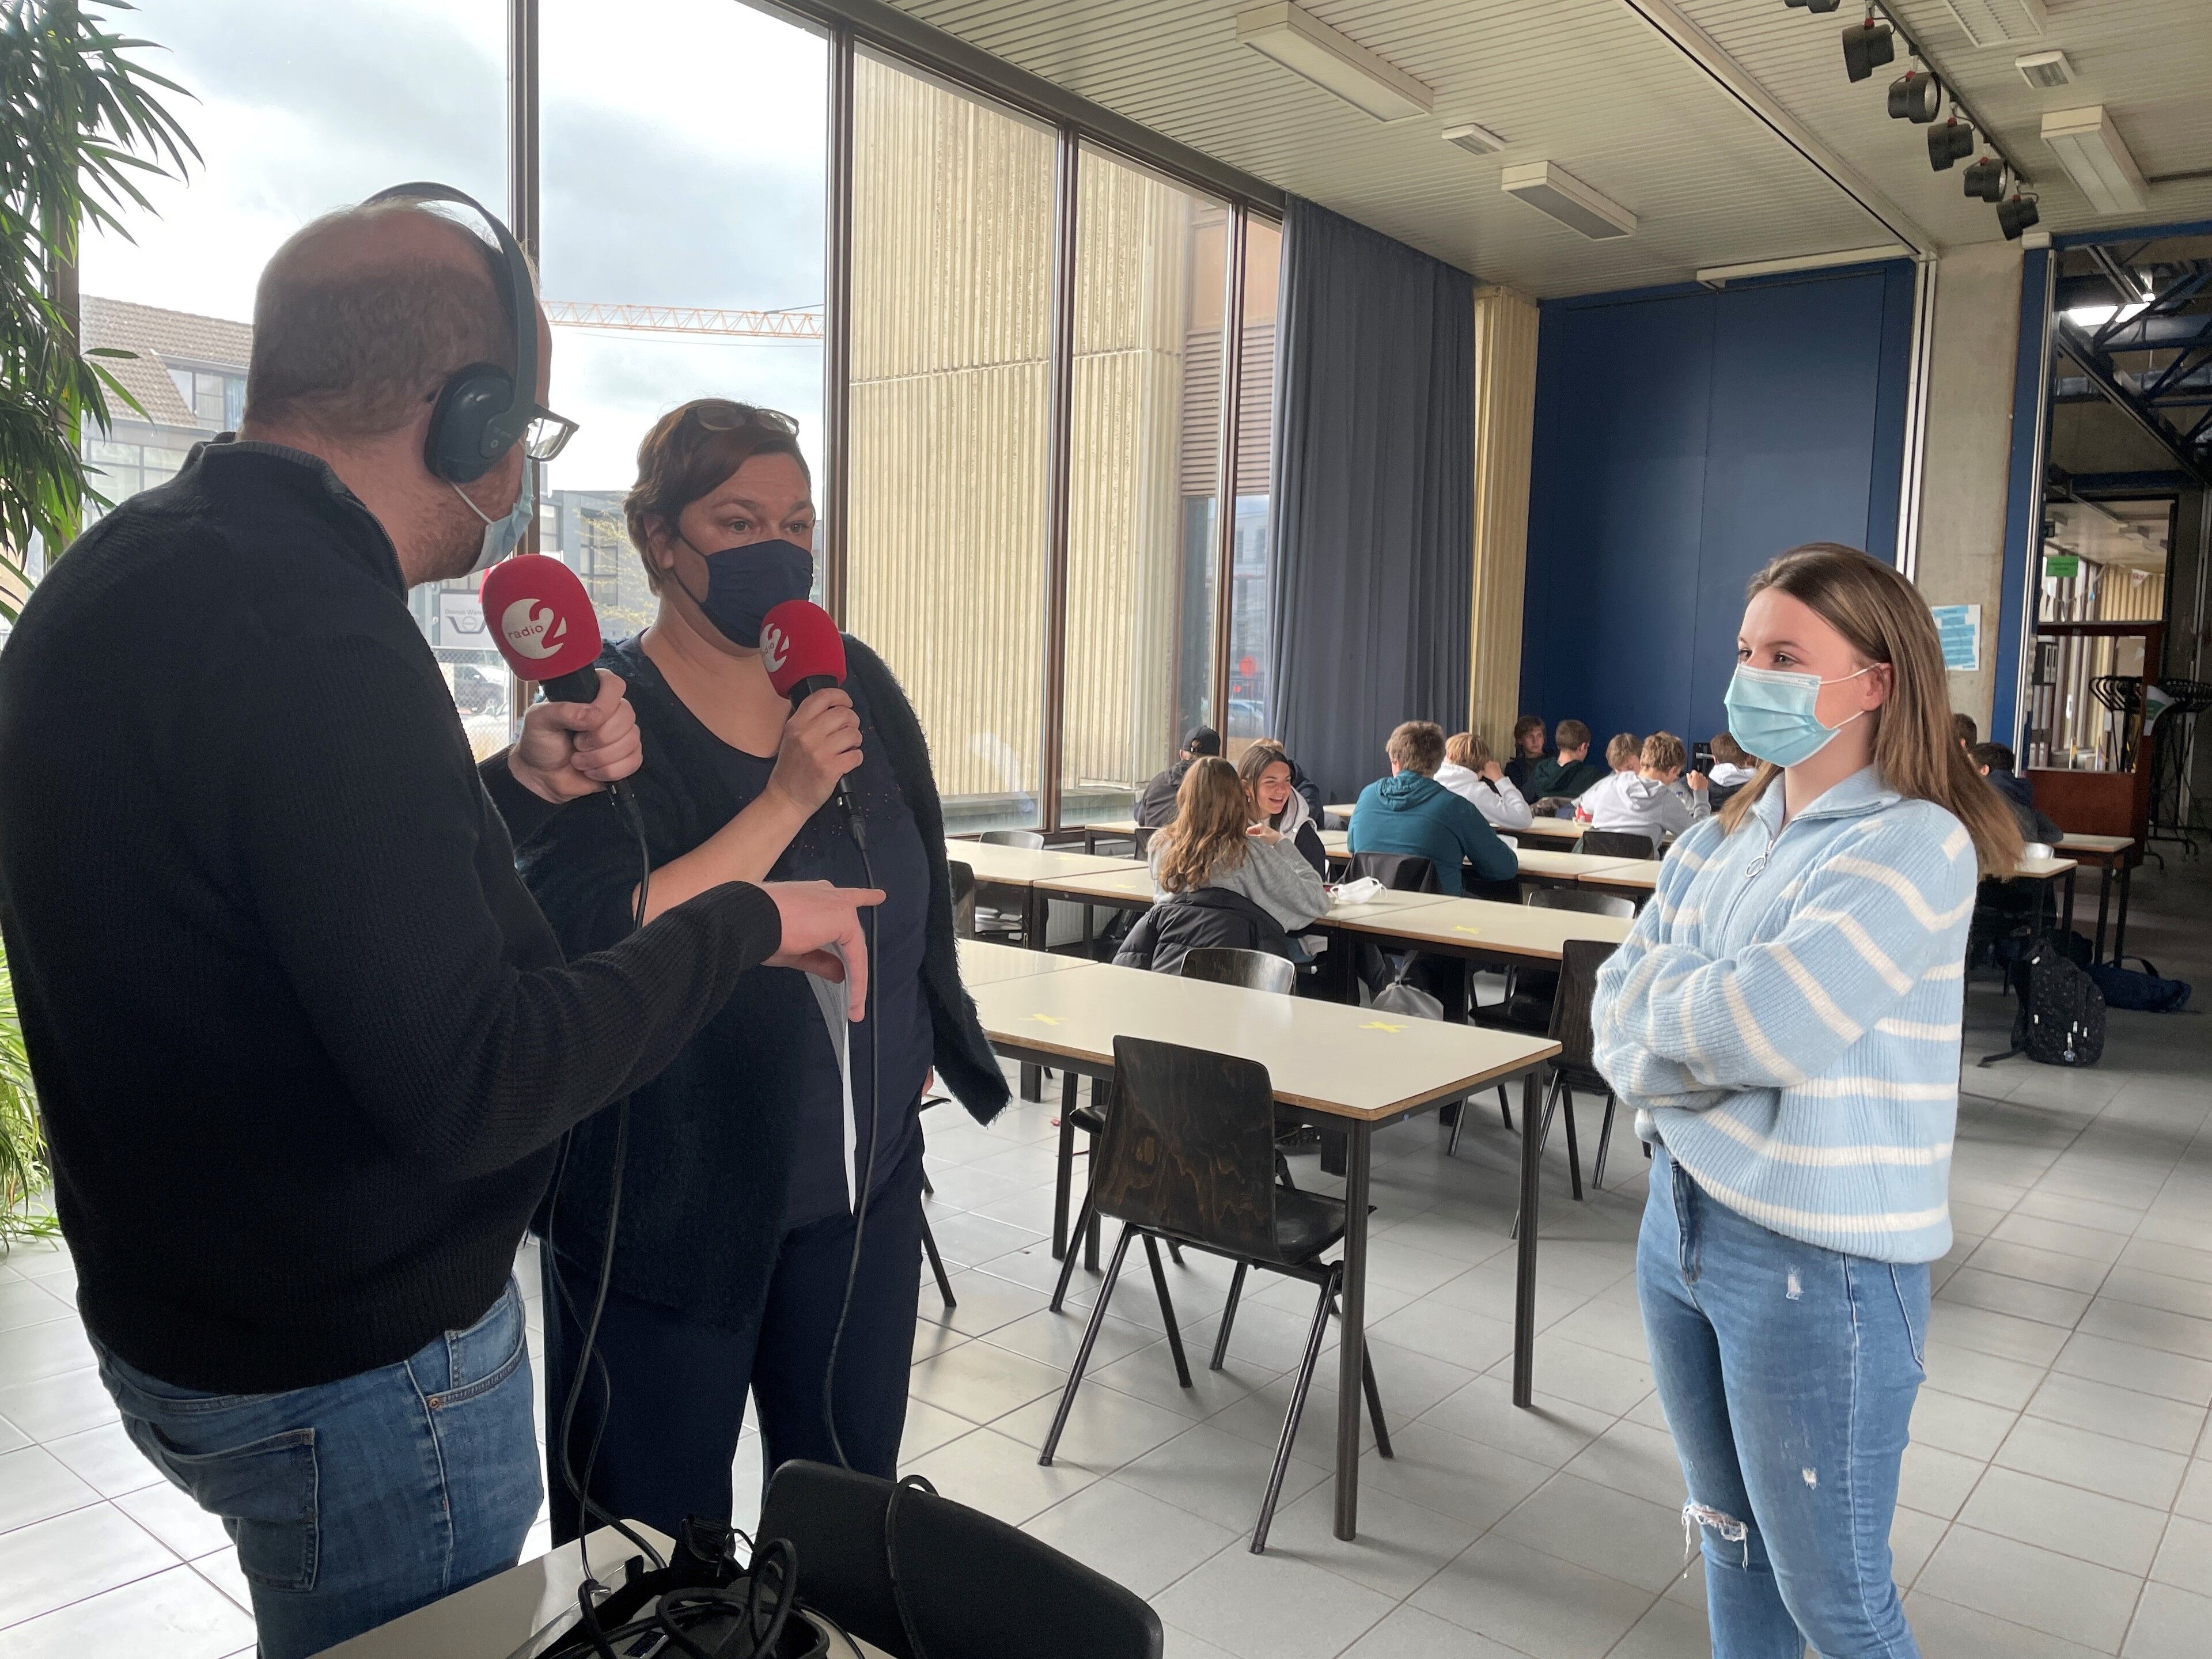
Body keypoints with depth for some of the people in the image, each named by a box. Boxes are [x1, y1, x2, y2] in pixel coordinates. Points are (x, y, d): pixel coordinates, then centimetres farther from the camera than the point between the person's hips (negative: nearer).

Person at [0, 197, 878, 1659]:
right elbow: (468, 1084, -31)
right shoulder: (311, 634, -29)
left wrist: (514, 795, 2)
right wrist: (744, 921, -21)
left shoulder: (120, 574, 3)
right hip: (354, 1371, -10)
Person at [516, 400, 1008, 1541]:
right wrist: (787, 798, -27)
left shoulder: (855, 684, 4)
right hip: (671, 1204, -5)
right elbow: (590, 948, -26)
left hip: (862, 1178, 5)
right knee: (659, 1529, 11)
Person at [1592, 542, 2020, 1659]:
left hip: (1818, 1261, -6)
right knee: (1731, 1544, 22)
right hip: (1681, 1222, 7)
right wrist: (1711, 1028, -16)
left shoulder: (1916, 844, -15)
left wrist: (1659, 1015, -6)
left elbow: (1767, 1023, -25)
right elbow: (1617, 1009, 3)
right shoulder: (1719, 841, 7)